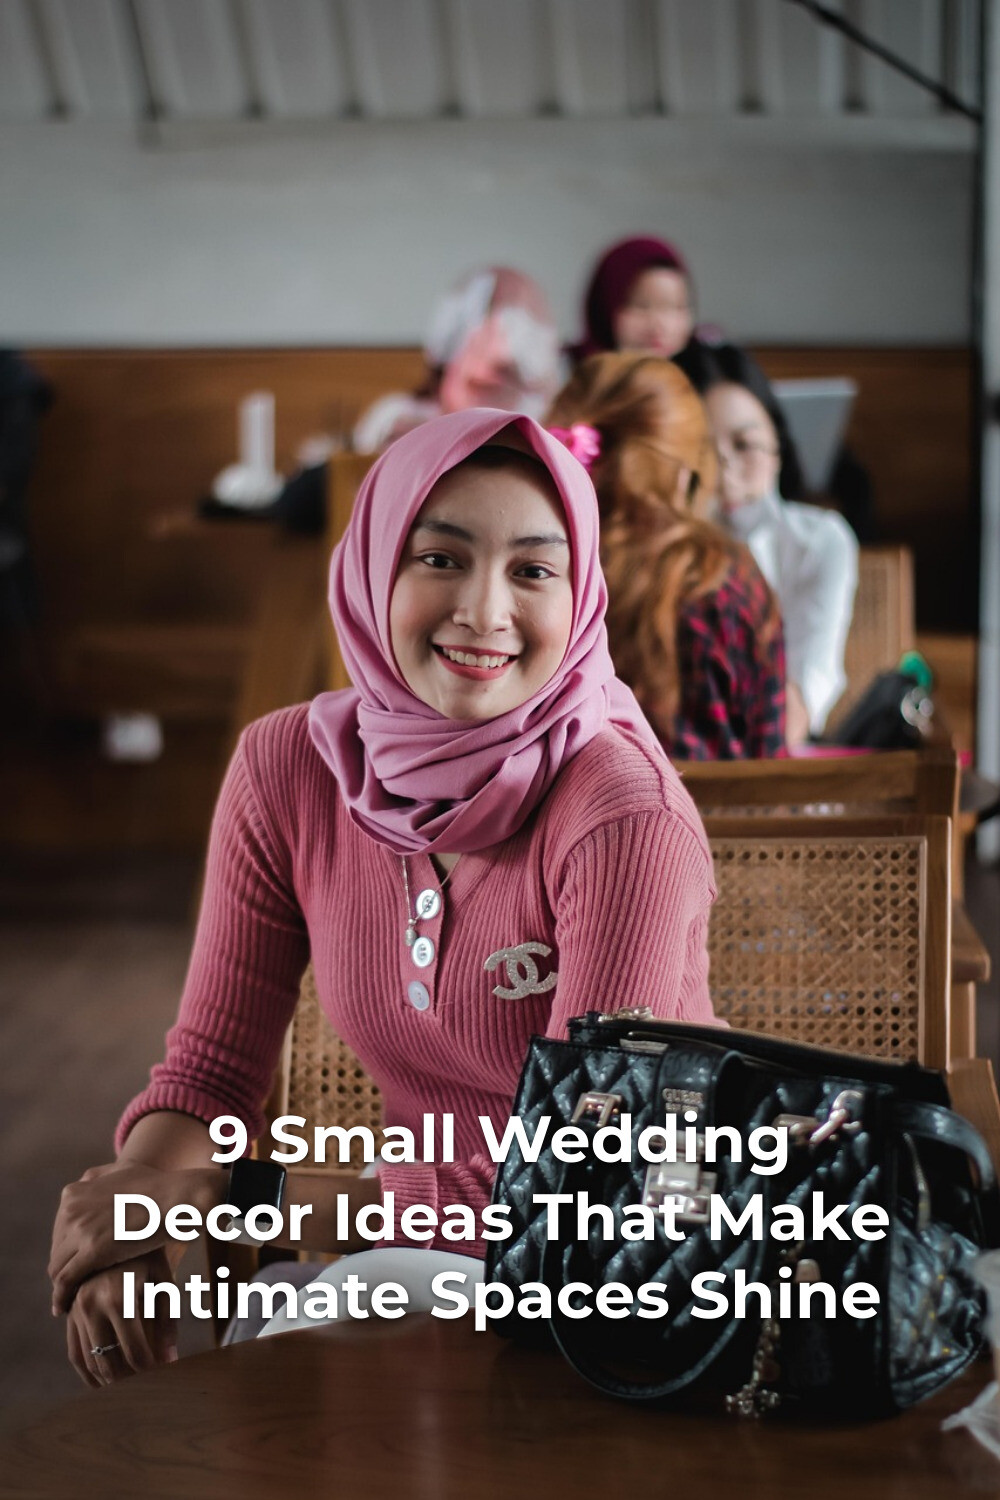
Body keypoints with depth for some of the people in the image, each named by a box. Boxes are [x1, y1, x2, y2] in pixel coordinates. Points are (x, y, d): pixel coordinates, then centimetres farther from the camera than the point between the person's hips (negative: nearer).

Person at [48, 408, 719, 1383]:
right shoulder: (286, 766, -6)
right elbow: (210, 1068, 1)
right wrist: (128, 1224, -21)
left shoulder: (626, 816, -22)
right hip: (430, 1253, 4)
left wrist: (216, 1198, -24)